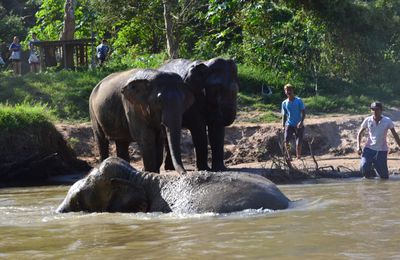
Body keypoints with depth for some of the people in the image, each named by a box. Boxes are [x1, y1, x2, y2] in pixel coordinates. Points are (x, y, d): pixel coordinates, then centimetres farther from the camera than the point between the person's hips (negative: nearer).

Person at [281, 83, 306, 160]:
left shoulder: (299, 101, -2)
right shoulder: (284, 103, 7)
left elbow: (303, 112, -6)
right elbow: (284, 115, 13)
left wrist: (301, 122, -20)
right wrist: (283, 125, 2)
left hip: (299, 125, -2)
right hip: (289, 124, 2)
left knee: (298, 143, -3)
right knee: (286, 140, -17)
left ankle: (298, 157, 13)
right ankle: (289, 156, -2)